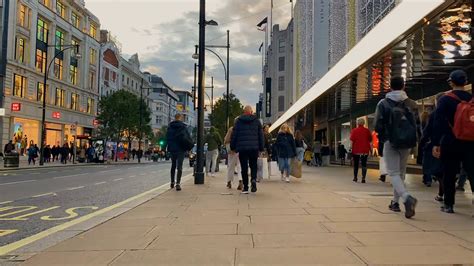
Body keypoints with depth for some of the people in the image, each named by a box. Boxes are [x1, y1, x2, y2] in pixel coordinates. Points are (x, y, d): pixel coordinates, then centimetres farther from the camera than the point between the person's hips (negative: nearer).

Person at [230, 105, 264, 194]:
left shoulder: (238, 121, 3)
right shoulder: (257, 121, 7)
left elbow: (234, 135, 4)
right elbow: (261, 135, 8)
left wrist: (233, 147, 11)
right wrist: (261, 148, 13)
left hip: (242, 148, -1)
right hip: (254, 148, 1)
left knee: (244, 168, 4)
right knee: (253, 166, 14)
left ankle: (245, 187, 5)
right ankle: (253, 179, -13)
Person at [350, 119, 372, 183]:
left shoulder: (354, 130, -5)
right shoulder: (367, 130, 0)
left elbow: (352, 140, -9)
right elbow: (370, 140, 4)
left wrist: (351, 148, -2)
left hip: (356, 150, 0)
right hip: (365, 150, 1)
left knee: (356, 164, 12)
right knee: (364, 164, 2)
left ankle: (355, 178, 17)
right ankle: (363, 178, -6)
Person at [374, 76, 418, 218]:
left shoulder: (383, 104, -4)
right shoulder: (412, 104, 5)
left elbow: (378, 126, -7)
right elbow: (418, 124, 0)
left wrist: (383, 137, 11)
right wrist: (413, 140, 12)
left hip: (391, 142, -3)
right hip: (407, 143, 4)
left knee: (394, 173, -3)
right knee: (401, 172, 17)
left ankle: (407, 197, -27)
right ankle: (395, 202, 24)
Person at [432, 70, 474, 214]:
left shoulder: (445, 100, -4)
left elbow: (439, 123, -11)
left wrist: (436, 143, -12)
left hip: (451, 143, -2)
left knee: (449, 175, 8)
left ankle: (449, 205, 15)